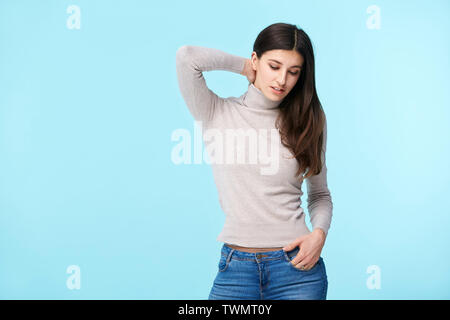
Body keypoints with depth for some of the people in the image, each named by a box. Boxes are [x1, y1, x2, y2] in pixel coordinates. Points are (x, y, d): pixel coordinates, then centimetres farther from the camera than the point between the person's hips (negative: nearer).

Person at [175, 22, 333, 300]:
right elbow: (187, 56, -17)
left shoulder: (308, 121, 5)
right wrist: (245, 67, -2)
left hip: (297, 267, 1)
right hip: (236, 268, -1)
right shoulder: (217, 113, -1)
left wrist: (319, 233, -7)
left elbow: (320, 194, 13)